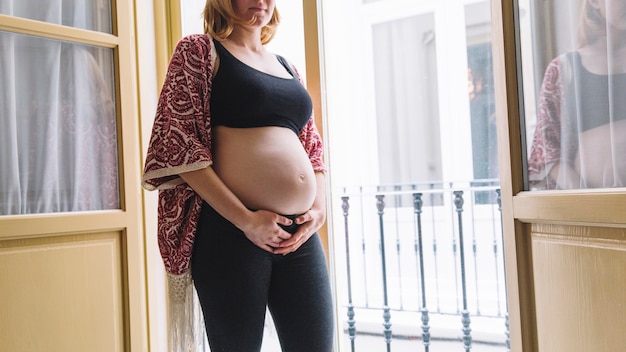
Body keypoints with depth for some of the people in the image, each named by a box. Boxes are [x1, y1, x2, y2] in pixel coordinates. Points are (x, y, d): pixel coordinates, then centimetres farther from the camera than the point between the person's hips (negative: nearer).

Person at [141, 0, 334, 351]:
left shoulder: (287, 68, 19)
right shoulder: (199, 50, 2)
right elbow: (179, 145, -8)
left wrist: (320, 209, 2)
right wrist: (246, 220, -14)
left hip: (299, 234, 6)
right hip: (230, 230, -5)